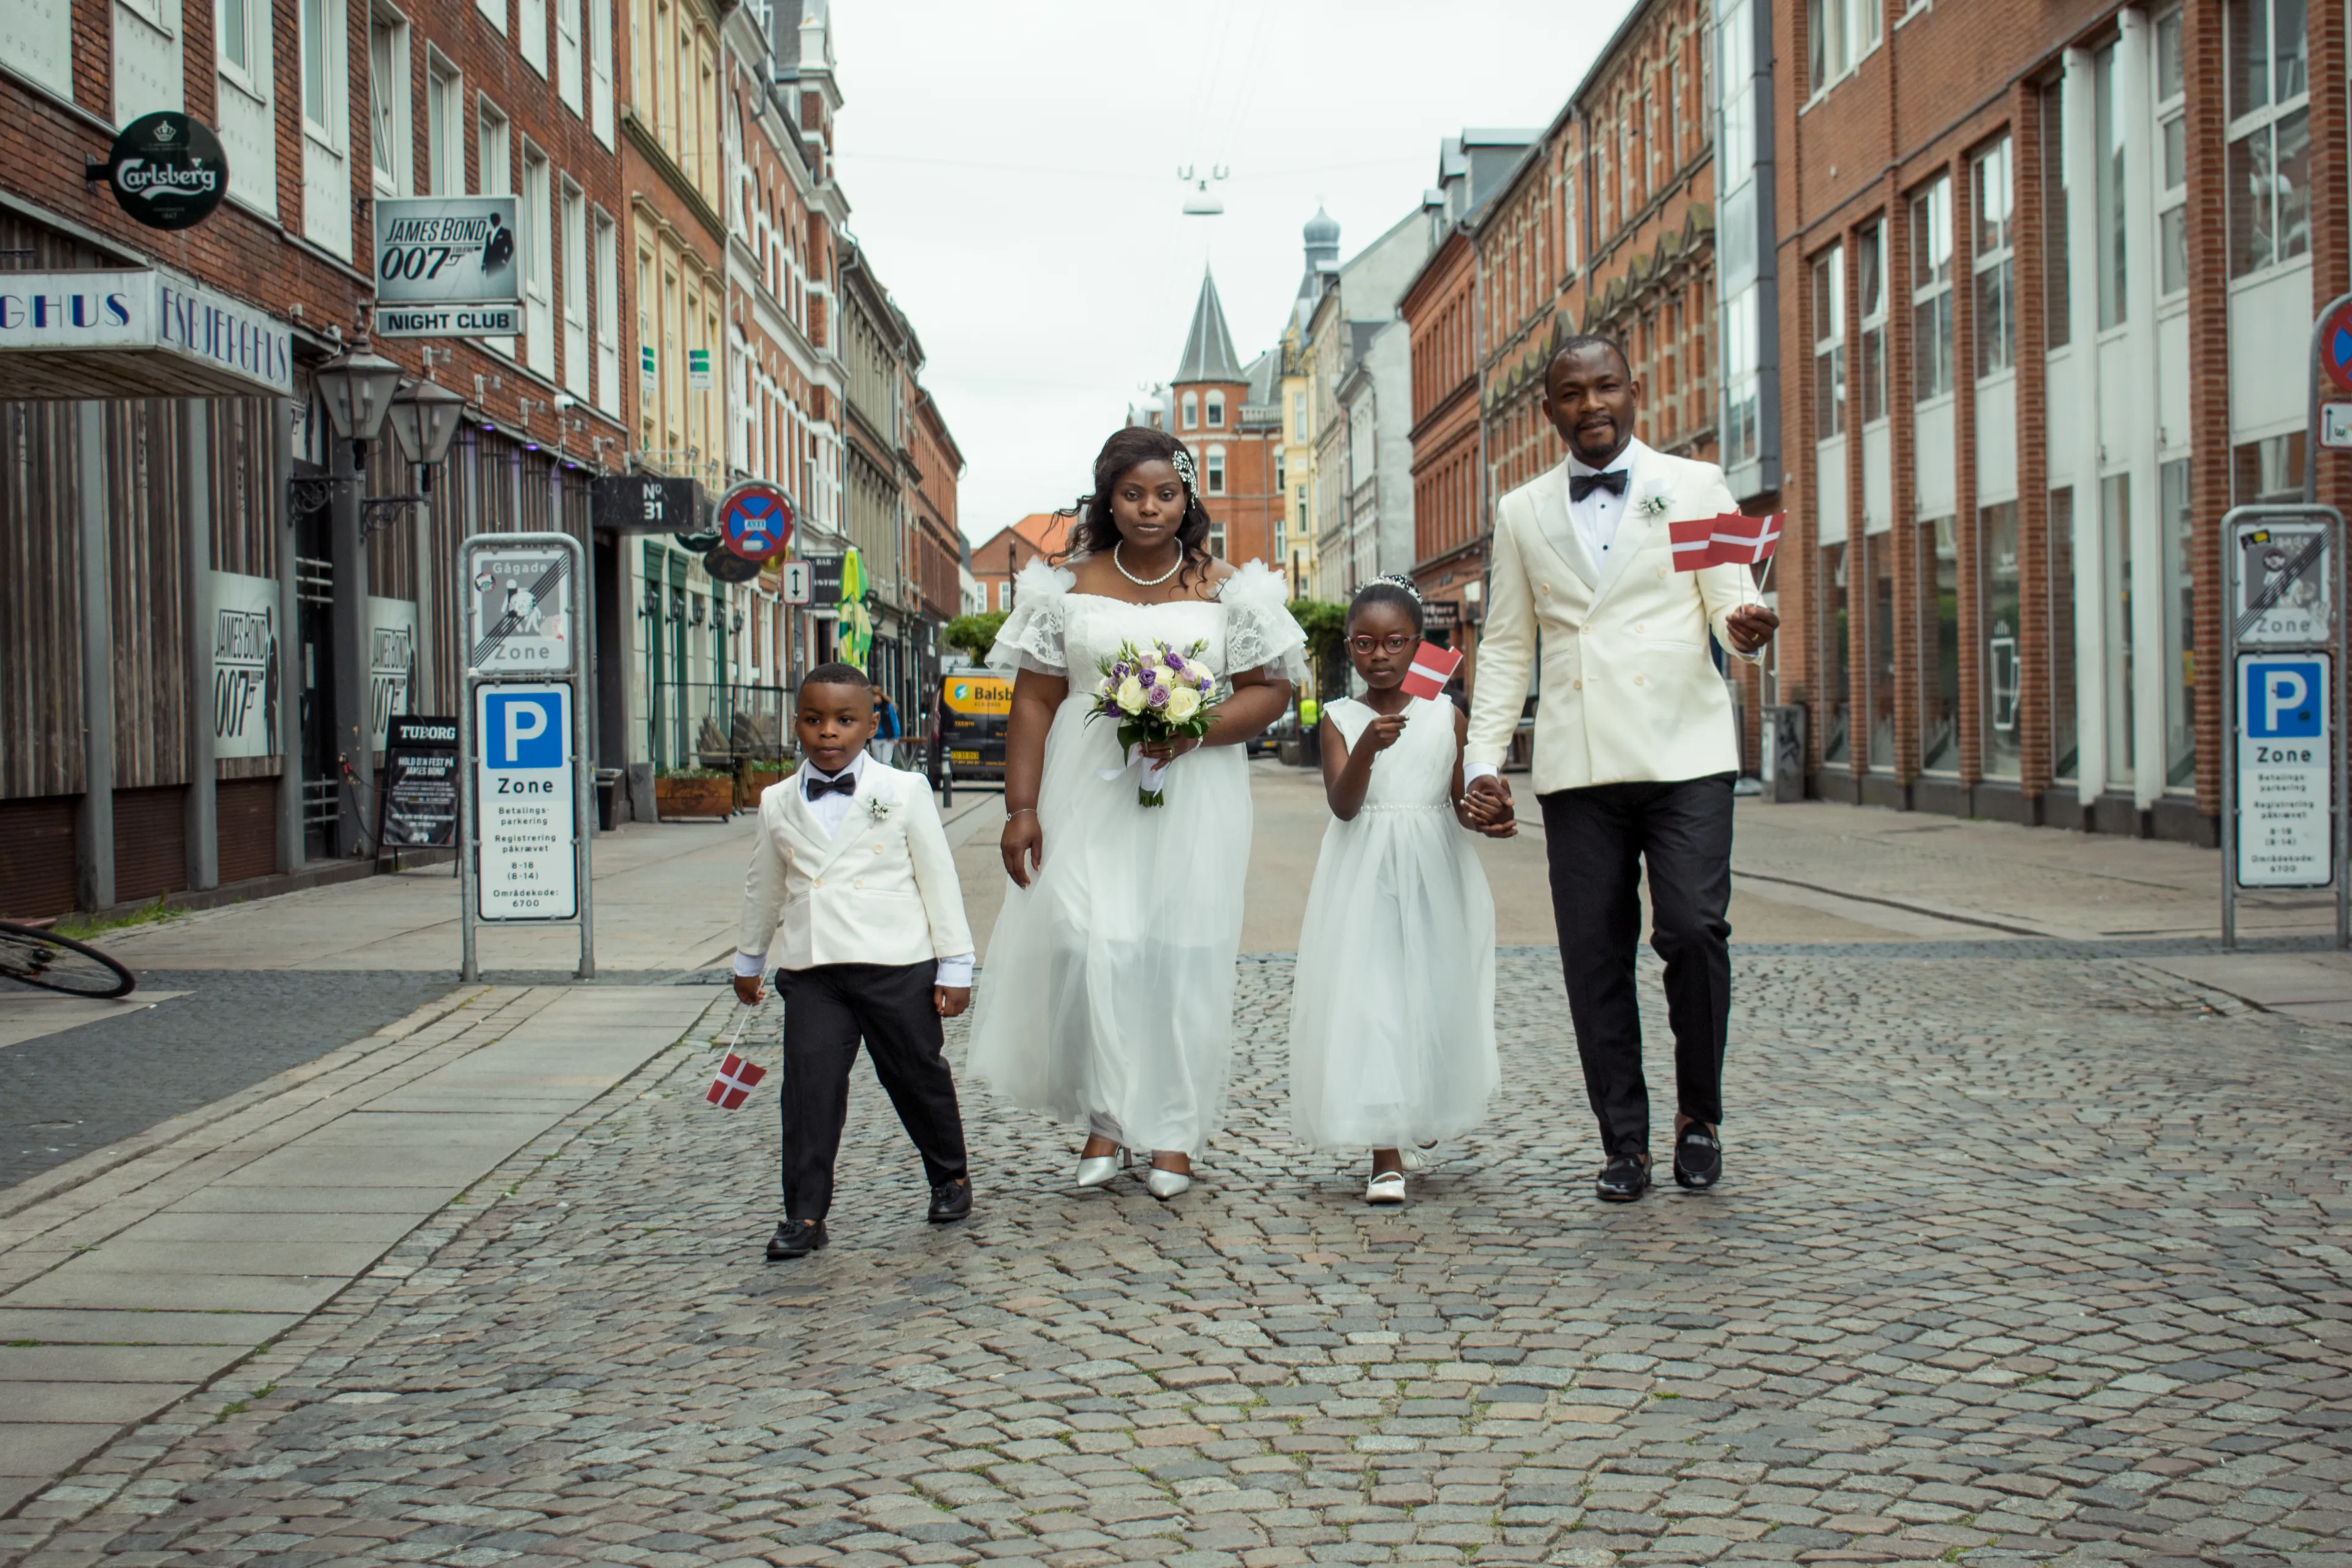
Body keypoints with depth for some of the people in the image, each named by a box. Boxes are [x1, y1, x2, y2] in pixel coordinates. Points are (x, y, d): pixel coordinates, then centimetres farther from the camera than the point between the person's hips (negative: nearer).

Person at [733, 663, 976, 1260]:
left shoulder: (904, 792, -1)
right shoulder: (778, 804, 7)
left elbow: (939, 881, 2)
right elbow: (764, 888, 22)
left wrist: (954, 967, 0)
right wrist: (747, 959, 30)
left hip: (897, 965, -2)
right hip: (811, 970, 2)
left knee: (918, 1076, 10)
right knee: (809, 1083, -8)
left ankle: (950, 1176, 32)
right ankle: (805, 1213, -2)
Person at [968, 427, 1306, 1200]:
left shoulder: (1225, 589, 5)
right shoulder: (1071, 587, 6)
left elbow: (1271, 691, 3)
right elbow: (1034, 702, 4)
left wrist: (1194, 731, -14)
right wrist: (1022, 807, -3)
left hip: (1193, 796, 0)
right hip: (1091, 793, 0)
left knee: (1183, 952, 0)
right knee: (1089, 946, -8)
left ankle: (1174, 1133, 10)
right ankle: (1104, 1120, 7)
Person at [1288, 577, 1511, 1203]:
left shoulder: (1447, 716, 4)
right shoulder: (1339, 719, 0)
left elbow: (1461, 800, 10)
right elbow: (1343, 805, -12)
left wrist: (1481, 816, -12)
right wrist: (1367, 749, -29)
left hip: (1432, 874, 2)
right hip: (1363, 876, -2)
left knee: (1431, 996, 8)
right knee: (1367, 998, -8)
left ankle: (1417, 1121, 33)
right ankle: (1386, 1156, -6)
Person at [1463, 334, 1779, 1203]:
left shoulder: (1695, 488, 9)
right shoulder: (1521, 513, 15)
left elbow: (1731, 607, 3)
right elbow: (1506, 646, 16)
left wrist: (1747, 628, -21)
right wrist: (1484, 758, 7)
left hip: (1684, 753, -2)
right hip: (1577, 766, 2)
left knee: (1693, 929, -13)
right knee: (1595, 958, 1)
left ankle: (1699, 1113, 9)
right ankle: (1624, 1143, 12)